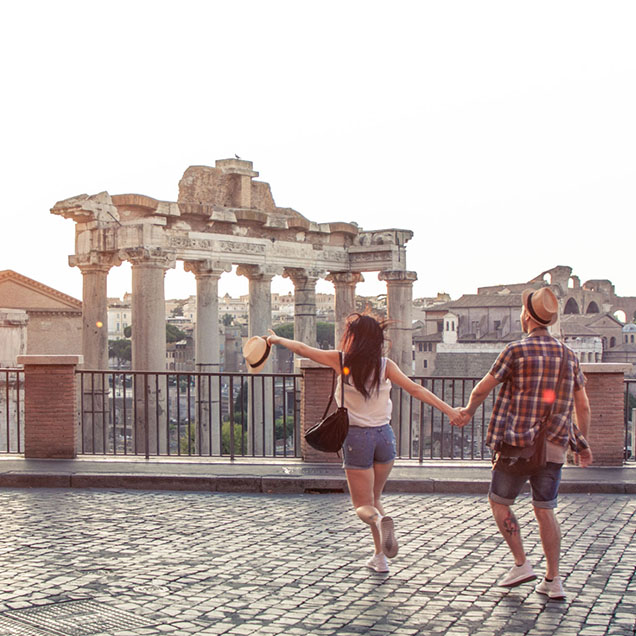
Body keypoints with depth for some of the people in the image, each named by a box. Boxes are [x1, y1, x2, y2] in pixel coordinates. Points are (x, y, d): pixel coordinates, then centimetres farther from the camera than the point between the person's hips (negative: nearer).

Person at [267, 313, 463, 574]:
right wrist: (449, 409, -11)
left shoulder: (341, 361, -6)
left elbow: (302, 349, 3)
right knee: (374, 498, 22)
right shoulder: (385, 365, -4)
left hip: (356, 437, -3)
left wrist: (277, 339, 20)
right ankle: (380, 557, 17)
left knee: (363, 505, 8)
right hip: (384, 435, 3)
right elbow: (415, 389, -11)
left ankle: (380, 520, -28)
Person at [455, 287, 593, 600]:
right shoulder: (569, 355, 7)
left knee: (499, 501, 12)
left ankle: (521, 563, 6)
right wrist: (582, 444, 22)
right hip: (554, 446, 5)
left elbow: (482, 388, -1)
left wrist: (469, 410, 19)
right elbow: (583, 406, 9)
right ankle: (553, 580, 9)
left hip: (519, 444, -5)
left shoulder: (517, 350, -8)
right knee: (545, 510, 11)